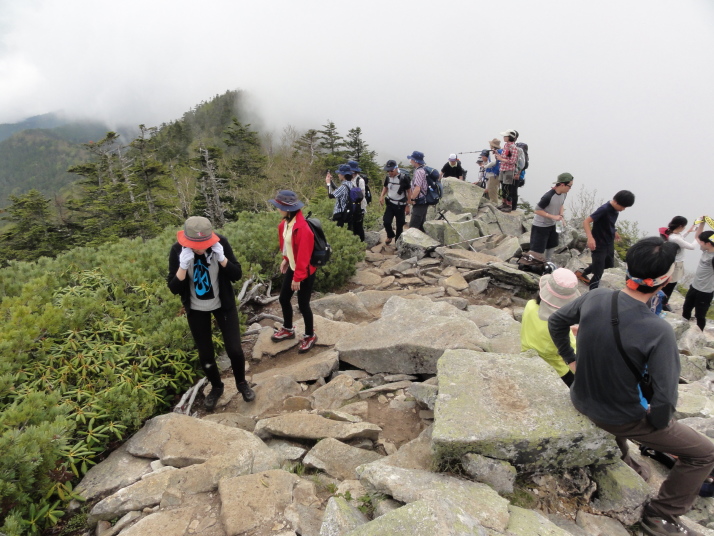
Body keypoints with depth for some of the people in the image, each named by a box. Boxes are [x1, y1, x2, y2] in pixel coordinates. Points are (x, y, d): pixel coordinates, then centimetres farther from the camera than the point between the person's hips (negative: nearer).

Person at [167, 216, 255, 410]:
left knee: (234, 349, 0)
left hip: (223, 305, 0)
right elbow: (174, 288, -18)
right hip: (196, 309, 1)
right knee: (205, 354, 10)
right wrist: (183, 266, -34)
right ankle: (216, 387, 38)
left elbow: (237, 275, -15)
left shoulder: (221, 242, -20)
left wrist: (222, 258, -31)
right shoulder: (177, 250, -20)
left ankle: (241, 383, 30)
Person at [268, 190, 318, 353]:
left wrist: (297, 278, -21)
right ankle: (288, 329, 41)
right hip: (292, 268, 9)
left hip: (306, 272, -8)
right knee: (283, 299, 18)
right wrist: (285, 259, 16)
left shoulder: (302, 229, -30)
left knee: (303, 305, 4)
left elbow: (303, 256, -26)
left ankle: (310, 336, 27)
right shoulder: (285, 223, -4)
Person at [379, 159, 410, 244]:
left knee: (399, 224, 5)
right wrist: (382, 196, -1)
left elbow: (409, 190, -10)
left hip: (400, 205, -4)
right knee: (386, 221, -5)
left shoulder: (404, 177, -17)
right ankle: (390, 236, 25)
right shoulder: (388, 176, -2)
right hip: (390, 203, 4)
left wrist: (408, 204, -11)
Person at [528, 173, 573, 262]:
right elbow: (537, 210, -24)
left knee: (552, 245, 19)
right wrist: (553, 217, -27)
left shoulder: (564, 193, -7)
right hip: (540, 226, -8)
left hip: (552, 225, 8)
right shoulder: (548, 196, -31)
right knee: (537, 251, -2)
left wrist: (561, 216, -5)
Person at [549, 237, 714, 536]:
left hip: (581, 401, 6)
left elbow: (556, 321, 3)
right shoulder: (658, 331, -31)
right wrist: (657, 423, -5)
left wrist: (570, 359, 15)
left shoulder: (594, 298, -15)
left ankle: (617, 455, 53)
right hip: (621, 419, -5)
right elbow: (665, 399, -27)